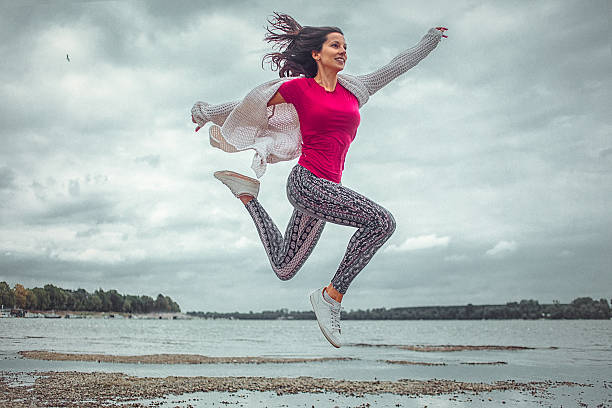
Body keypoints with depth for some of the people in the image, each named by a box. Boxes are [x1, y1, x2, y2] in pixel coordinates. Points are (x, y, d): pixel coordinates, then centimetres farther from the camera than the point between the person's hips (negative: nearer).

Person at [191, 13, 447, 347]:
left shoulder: (353, 90, 17)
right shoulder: (298, 87, 2)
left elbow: (395, 67, 27)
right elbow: (250, 104, 13)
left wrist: (431, 38, 32)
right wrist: (206, 113, 23)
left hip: (327, 188, 7)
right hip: (306, 181, -7)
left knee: (283, 269, 14)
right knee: (381, 221, -22)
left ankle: (247, 194, 28)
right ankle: (332, 296, -13)